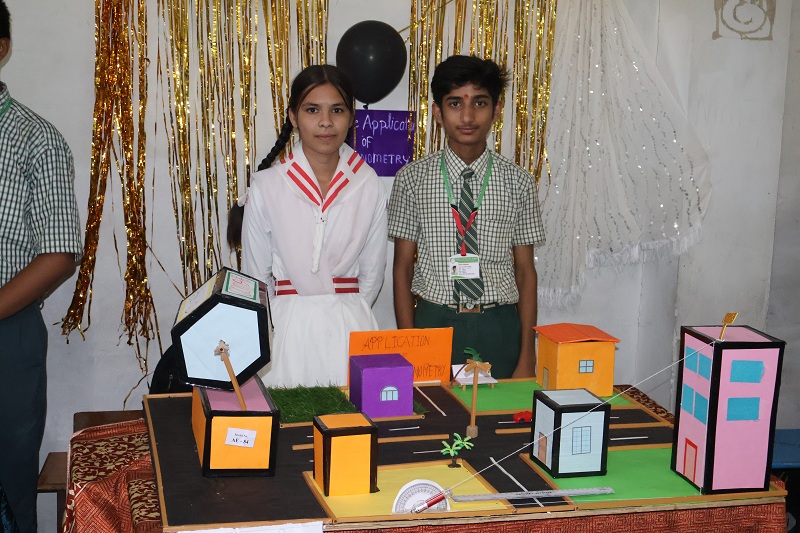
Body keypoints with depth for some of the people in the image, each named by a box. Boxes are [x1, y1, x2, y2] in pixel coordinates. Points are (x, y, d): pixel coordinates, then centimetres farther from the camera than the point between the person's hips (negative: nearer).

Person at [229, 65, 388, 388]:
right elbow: (255, 275, 6)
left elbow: (372, 273, 9)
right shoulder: (266, 186, -2)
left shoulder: (369, 186, 1)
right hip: (287, 328, -1)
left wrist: (345, 316, 9)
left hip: (351, 329, 1)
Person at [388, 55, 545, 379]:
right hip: (433, 322, -1)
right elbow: (402, 267, 2)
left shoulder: (517, 182, 2)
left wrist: (527, 358, -1)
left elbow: (525, 270, 4)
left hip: (498, 328, 1)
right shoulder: (413, 179, 0)